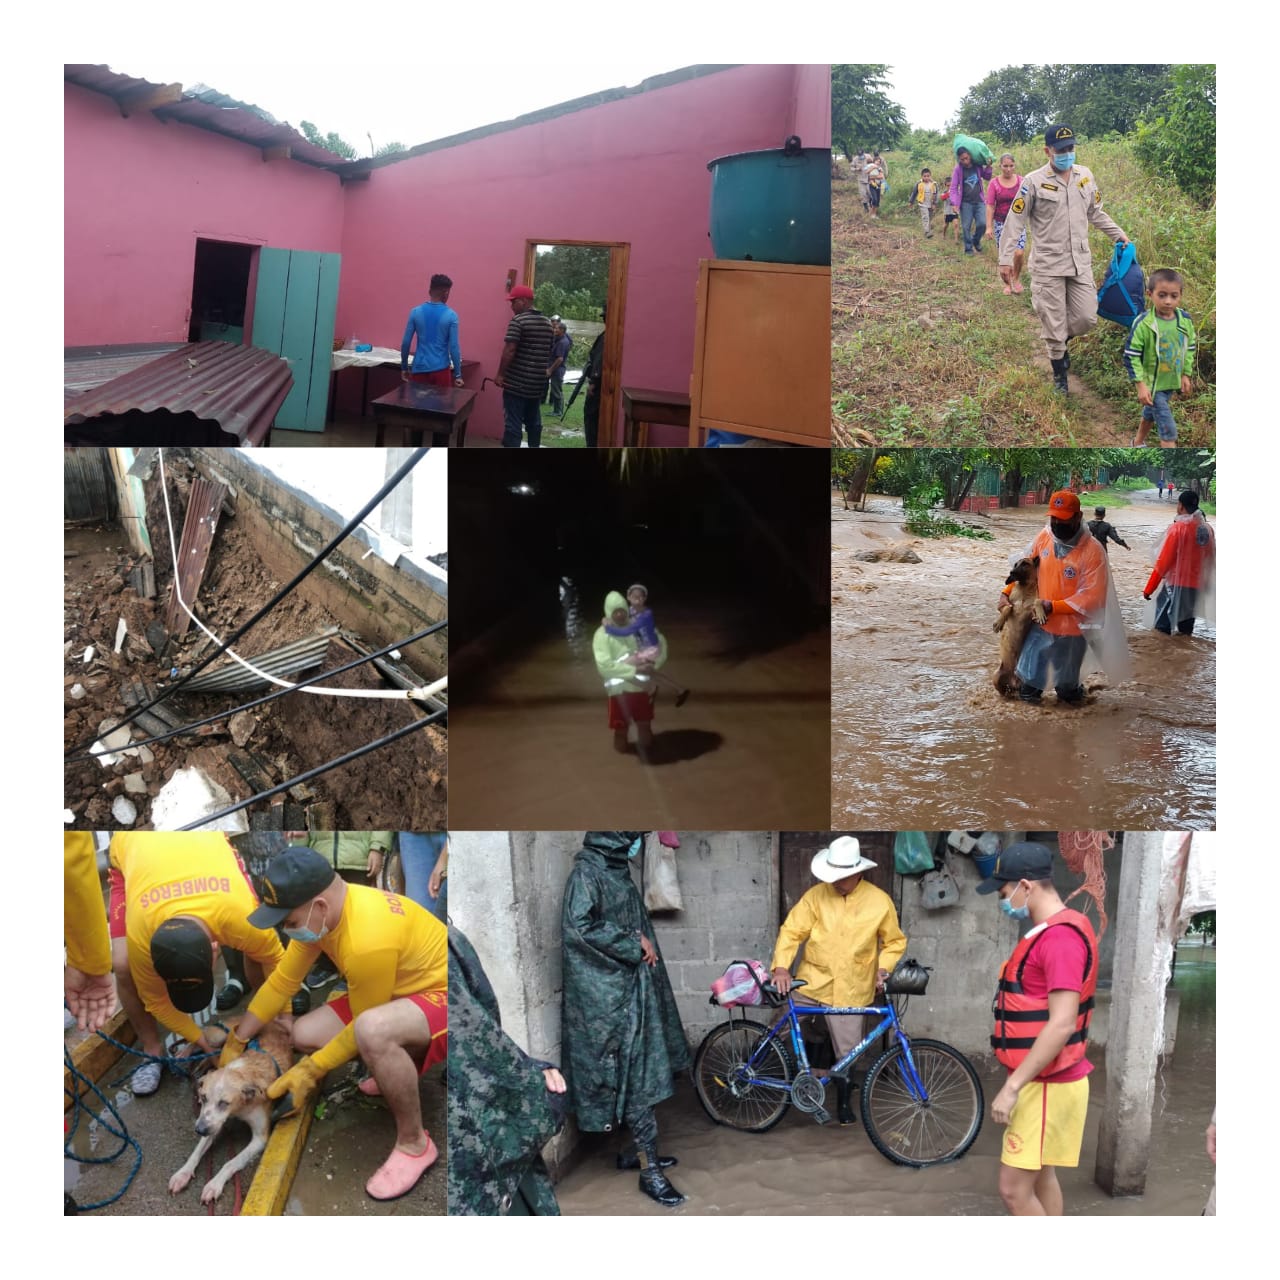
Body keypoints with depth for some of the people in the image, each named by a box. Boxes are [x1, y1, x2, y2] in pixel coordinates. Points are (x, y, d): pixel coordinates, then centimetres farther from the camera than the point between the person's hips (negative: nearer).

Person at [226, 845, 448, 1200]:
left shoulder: (368, 941, -35)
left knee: (373, 1031, -38)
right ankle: (399, 1070, 22)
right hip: (400, 991, 9)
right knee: (305, 1035, 0)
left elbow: (363, 1028, -20)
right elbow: (283, 980, 4)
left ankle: (414, 1143, -16)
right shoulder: (321, 911, -9)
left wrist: (311, 1072, -10)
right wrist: (236, 1041, 9)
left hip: (441, 996, -9)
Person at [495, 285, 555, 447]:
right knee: (534, 421, 16)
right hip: (538, 383, 7)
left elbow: (509, 350, -18)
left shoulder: (518, 321, -13)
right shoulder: (547, 323, 11)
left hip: (517, 382, -7)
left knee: (513, 423, -6)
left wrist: (500, 374, -10)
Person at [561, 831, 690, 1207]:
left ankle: (635, 1150, 27)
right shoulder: (587, 871, -15)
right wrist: (634, 945, -18)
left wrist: (644, 945, 4)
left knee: (639, 1073, 14)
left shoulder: (616, 869, 13)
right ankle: (650, 1171, 0)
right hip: (611, 994, -9)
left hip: (633, 986, 9)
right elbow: (578, 926, -25)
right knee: (638, 1078, -6)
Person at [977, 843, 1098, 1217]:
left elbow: (1062, 1024, -26)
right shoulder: (1048, 932, 11)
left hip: (1046, 1086, -10)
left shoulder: (1061, 937, -21)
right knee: (1039, 1176, 17)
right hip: (1042, 1081, 10)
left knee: (1014, 1189, -6)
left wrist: (1013, 1086, -24)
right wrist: (1017, 1081, 19)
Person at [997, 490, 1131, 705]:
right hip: (1040, 623, 3)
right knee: (1030, 673, 17)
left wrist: (1053, 606, -23)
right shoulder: (1043, 537, -6)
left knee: (1066, 682, 16)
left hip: (1071, 628, -3)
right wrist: (1007, 593, -4)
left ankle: (1068, 691, 46)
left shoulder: (1092, 550, -20)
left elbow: (1092, 596, -20)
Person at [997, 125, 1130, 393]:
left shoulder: (1085, 176, 7)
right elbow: (1015, 221, -5)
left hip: (1081, 263, 4)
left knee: (1087, 318, 2)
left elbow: (1095, 212, 22)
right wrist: (1006, 259, -10)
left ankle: (1060, 342, 34)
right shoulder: (1034, 182, -8)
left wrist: (1118, 234, 20)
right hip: (1048, 266, -4)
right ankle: (1059, 375, 20)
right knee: (1053, 324, 2)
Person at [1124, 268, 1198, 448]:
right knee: (1168, 431, -10)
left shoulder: (1185, 320, -6)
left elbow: (1190, 348, 10)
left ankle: (1138, 443, 51)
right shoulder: (1143, 323, -22)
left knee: (1150, 413, 28)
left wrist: (1186, 375, 8)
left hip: (1172, 382, 6)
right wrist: (1141, 385, -21)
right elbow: (1131, 355, -18)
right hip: (1152, 384, -6)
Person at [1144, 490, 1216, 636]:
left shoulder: (1177, 528, -14)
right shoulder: (1207, 528, 3)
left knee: (1162, 629, 2)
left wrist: (1149, 588, -9)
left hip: (1176, 584, -6)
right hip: (1197, 586, 6)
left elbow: (1163, 561, -14)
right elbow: (1211, 559, 9)